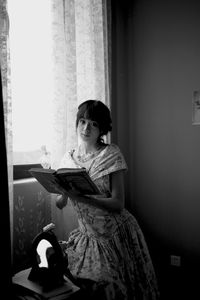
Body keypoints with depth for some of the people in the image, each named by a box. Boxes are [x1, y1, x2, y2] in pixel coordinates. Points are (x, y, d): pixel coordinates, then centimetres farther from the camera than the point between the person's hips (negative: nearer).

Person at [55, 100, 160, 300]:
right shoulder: (68, 158, 2)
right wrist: (63, 194, -18)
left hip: (116, 234, -4)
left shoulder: (111, 154, -12)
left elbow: (118, 204, -19)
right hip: (87, 236, 4)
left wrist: (81, 197, -29)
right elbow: (60, 204, 5)